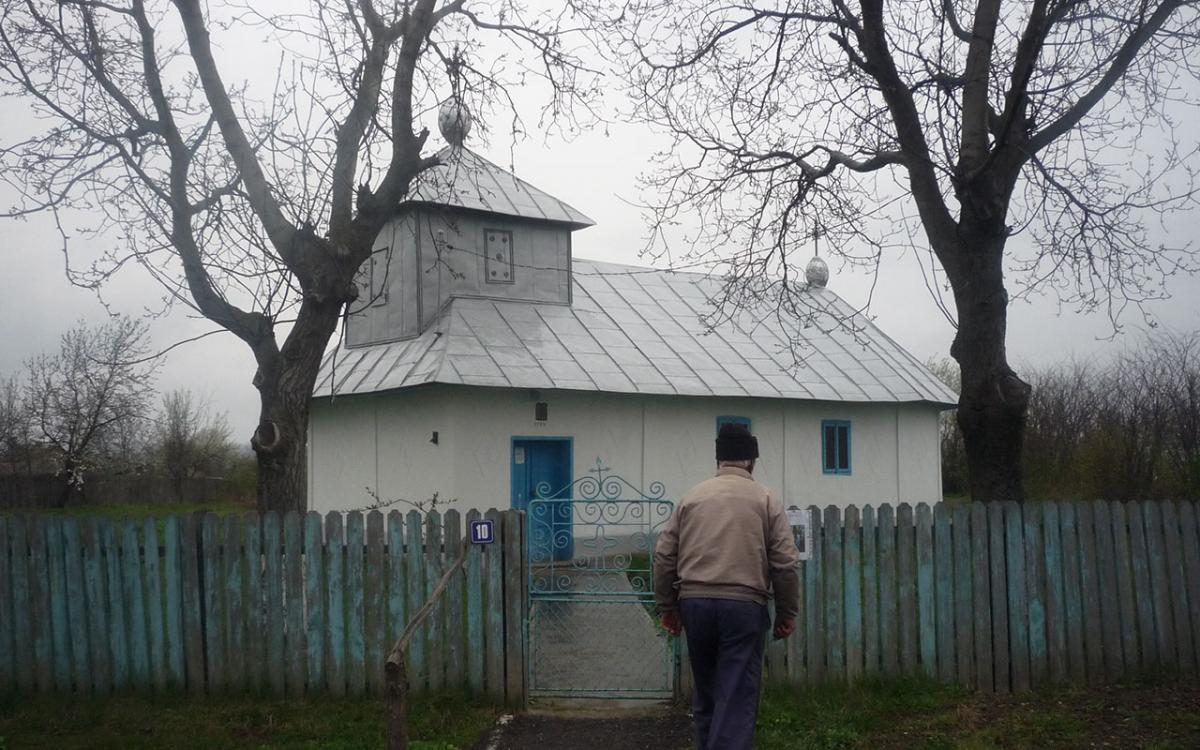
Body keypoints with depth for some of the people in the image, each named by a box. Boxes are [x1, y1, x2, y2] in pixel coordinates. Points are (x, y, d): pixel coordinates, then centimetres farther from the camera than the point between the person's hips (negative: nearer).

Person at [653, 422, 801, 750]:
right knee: (737, 697, -3)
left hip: (695, 603, 3)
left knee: (705, 694, 16)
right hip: (744, 606, -3)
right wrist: (787, 613, 7)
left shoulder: (691, 496, 12)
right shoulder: (766, 499, 4)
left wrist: (668, 606, 16)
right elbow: (785, 563, -1)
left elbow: (664, 556, 9)